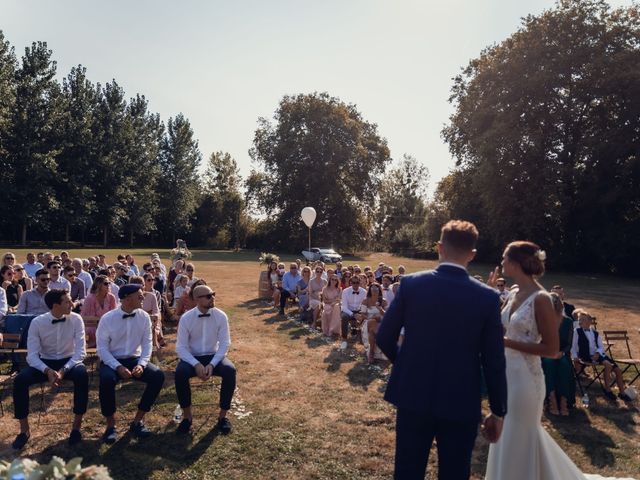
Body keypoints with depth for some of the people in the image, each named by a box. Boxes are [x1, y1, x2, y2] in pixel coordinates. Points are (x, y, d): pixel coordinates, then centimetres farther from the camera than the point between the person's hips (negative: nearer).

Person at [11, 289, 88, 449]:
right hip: (45, 363, 1)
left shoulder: (76, 319, -12)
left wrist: (63, 370, -30)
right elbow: (32, 355, -15)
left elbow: (80, 351, -15)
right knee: (20, 380, -26)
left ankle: (76, 426, -16)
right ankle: (24, 430, -5)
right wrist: (47, 371, -32)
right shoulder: (37, 322, -12)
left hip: (69, 361, -1)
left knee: (82, 374, -33)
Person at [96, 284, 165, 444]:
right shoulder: (107, 318, -11)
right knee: (107, 380, -35)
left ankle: (137, 421, -4)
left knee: (158, 376, -21)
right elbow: (102, 348, -11)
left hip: (134, 359, 3)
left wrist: (141, 364, -19)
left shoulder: (144, 316, -4)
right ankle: (111, 425, -10)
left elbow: (147, 344, -2)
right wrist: (118, 367, -23)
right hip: (112, 361, -3)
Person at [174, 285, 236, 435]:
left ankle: (222, 416, -8)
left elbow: (224, 344, -8)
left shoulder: (221, 316, -10)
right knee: (180, 373, -32)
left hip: (214, 356, 1)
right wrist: (196, 364, -26)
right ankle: (187, 415, -7)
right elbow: (181, 347, -11)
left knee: (230, 370, -29)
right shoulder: (186, 318, -12)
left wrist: (212, 364, -23)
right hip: (192, 358, 0)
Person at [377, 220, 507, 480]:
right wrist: (498, 411, 6)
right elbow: (494, 362, -7)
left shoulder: (411, 283, -9)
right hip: (461, 404, 0)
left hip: (413, 397, 1)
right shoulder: (488, 297, -11)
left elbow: (384, 338, -4)